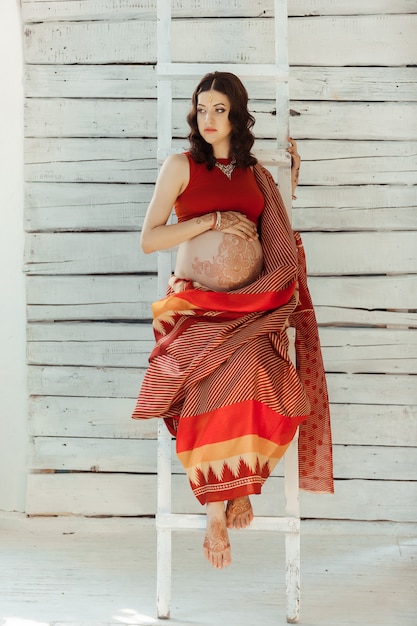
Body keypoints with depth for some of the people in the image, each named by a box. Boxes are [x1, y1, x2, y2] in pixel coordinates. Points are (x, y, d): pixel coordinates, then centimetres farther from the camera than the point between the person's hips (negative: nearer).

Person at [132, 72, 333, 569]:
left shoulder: (256, 173, 16)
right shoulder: (181, 165, 6)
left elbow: (281, 234, 25)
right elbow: (148, 240, 0)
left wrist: (292, 172, 20)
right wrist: (212, 220, -8)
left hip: (256, 302, 2)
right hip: (197, 304, -2)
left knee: (253, 367, -28)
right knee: (225, 377, -28)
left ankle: (239, 482, -7)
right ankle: (217, 508, -15)